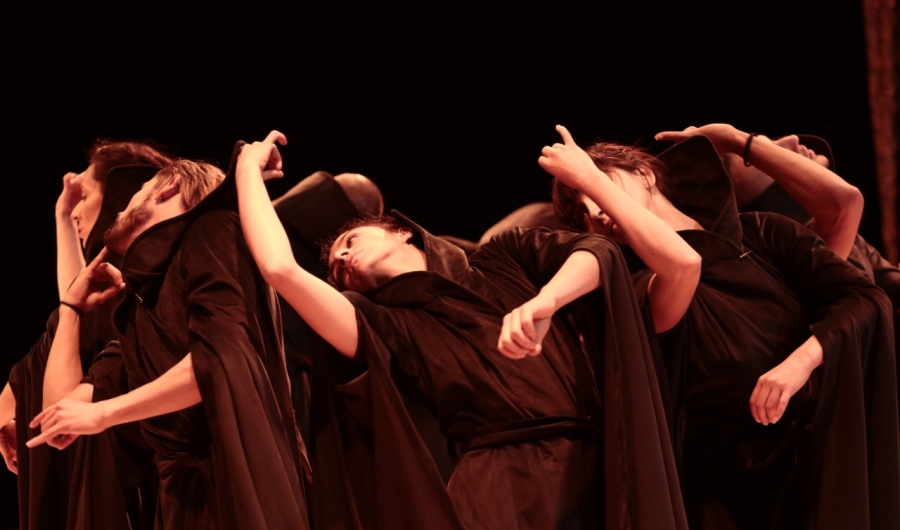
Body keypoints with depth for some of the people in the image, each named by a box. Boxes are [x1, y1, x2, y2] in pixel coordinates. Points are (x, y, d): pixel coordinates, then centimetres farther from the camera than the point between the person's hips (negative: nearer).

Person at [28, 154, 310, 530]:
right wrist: (72, 307, 28)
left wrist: (102, 413, -9)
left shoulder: (211, 232, 1)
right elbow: (63, 406, 23)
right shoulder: (137, 308, 23)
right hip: (184, 499, 7)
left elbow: (222, 358, -14)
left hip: (241, 484, -7)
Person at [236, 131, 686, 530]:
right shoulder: (387, 325, 13)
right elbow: (280, 268, 0)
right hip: (505, 486, -1)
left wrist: (543, 303, -16)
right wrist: (249, 169, 12)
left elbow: (598, 251, 3)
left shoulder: (503, 258, 21)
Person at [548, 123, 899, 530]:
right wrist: (585, 181, -21)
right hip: (740, 489, -2)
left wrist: (803, 360, -22)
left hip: (830, 460, 2)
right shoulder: (642, 294, -2)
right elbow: (682, 266, -27)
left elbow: (866, 299, -5)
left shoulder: (760, 234, 6)